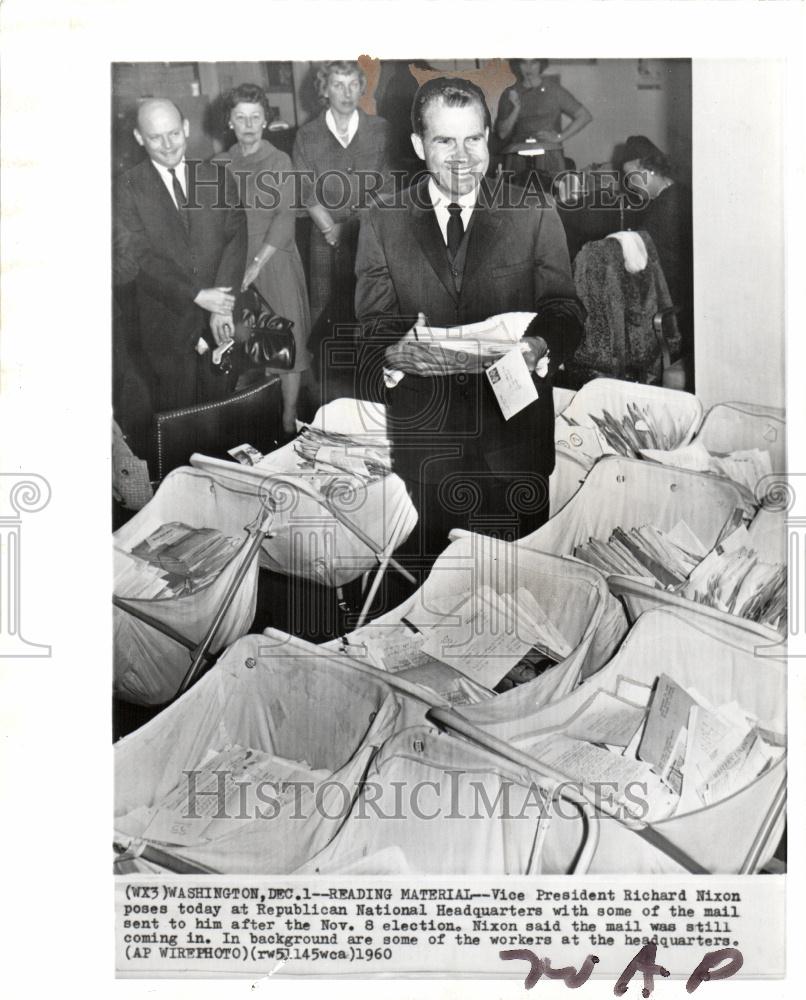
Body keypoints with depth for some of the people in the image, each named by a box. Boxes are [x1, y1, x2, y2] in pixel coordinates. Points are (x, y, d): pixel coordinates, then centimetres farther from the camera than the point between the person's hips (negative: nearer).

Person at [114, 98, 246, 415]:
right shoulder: (128, 188, -2)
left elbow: (235, 237, -3)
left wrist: (223, 306, -15)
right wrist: (197, 295, -18)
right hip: (167, 323, -2)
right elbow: (141, 257, -9)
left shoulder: (217, 178, 6)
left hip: (220, 320, 2)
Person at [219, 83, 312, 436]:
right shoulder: (223, 164, 8)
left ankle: (288, 421, 8)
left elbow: (285, 217, -11)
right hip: (235, 261, 3)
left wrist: (258, 263, -19)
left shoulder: (279, 161, -3)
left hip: (275, 258, -3)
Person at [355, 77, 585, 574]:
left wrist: (542, 346, -22)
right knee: (432, 569, 8)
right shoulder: (382, 223, 7)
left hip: (514, 426, 0)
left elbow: (565, 308, 1)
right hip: (423, 428, 0)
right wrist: (395, 354, -23)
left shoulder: (536, 214, 6)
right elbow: (373, 321, 1)